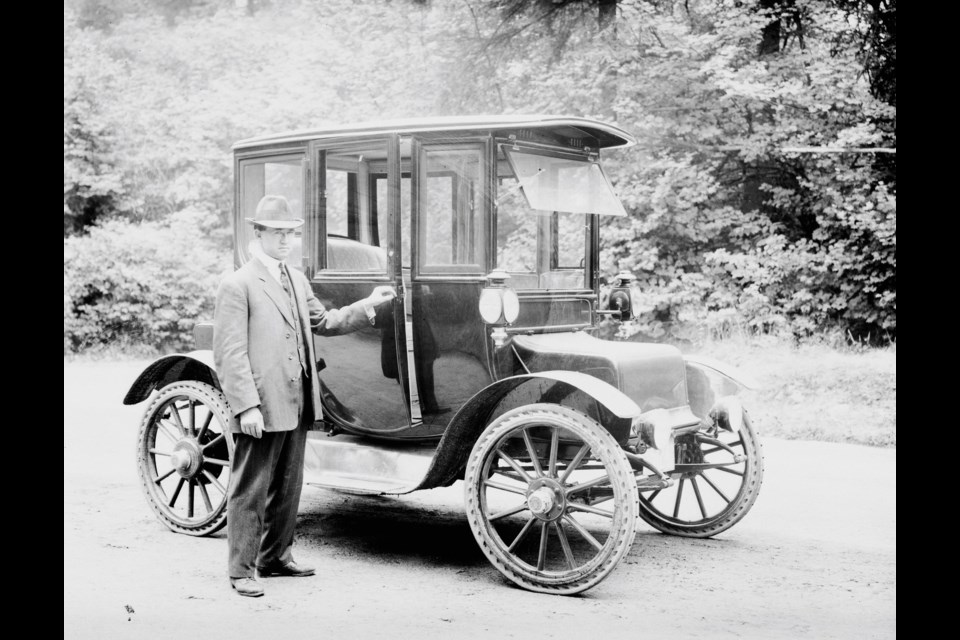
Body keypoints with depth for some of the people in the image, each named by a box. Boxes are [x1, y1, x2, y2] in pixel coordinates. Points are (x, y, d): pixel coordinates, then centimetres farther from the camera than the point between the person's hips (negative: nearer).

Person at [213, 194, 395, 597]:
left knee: (287, 488, 17)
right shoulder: (237, 285, -10)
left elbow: (323, 322, 24)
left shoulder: (296, 280, 14)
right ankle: (241, 571, 10)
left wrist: (368, 306, 13)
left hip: (297, 405, 8)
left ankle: (275, 558, 31)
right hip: (261, 407, -8)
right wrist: (247, 406, -20)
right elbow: (230, 353, -15)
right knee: (250, 491, 1)